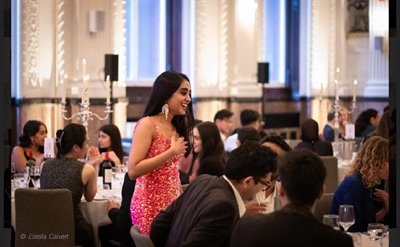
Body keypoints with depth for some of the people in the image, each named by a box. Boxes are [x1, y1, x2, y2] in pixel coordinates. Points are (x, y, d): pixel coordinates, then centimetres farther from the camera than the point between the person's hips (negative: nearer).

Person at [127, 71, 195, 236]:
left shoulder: (176, 128, 13)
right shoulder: (147, 124, -10)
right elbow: (133, 171, -19)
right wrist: (172, 152, -18)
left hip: (172, 204, 7)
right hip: (151, 208, -7)